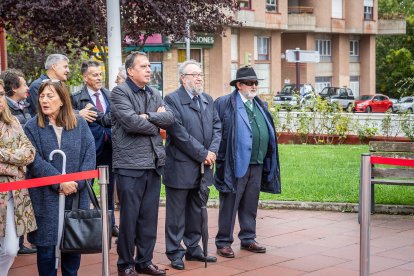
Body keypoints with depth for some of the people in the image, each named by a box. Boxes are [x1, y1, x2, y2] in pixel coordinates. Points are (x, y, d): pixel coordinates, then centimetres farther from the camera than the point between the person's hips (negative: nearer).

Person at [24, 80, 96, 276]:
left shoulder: (80, 124, 4)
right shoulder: (32, 127, -2)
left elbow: (89, 154, -2)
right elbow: (35, 161, -10)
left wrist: (78, 182, -14)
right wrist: (59, 182, -18)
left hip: (76, 196, 2)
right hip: (46, 198, -2)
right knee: (47, 245, 3)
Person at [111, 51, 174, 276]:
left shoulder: (154, 94, 16)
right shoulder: (119, 92, -5)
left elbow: (170, 118, 3)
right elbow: (130, 121, -19)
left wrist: (147, 117, -12)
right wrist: (156, 124, -4)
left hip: (154, 164, 6)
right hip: (130, 165, -6)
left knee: (149, 217, 11)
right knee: (129, 217, 1)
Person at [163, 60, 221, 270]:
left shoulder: (208, 100, 14)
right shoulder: (172, 100, -9)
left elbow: (217, 127, 11)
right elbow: (179, 133, -17)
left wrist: (213, 151, -6)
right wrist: (203, 154, -15)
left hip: (203, 167, 7)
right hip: (180, 167, -7)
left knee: (196, 212, 15)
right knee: (176, 214, 2)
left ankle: (193, 248, 26)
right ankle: (175, 253, 11)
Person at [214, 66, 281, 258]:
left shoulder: (259, 105, 16)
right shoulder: (224, 104, -6)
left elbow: (267, 133, 21)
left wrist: (266, 160, 16)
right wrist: (219, 158, -10)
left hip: (257, 165, 7)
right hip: (235, 164, -6)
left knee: (250, 206, 15)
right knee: (229, 205, 1)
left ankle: (248, 239, 26)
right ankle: (223, 242, 9)